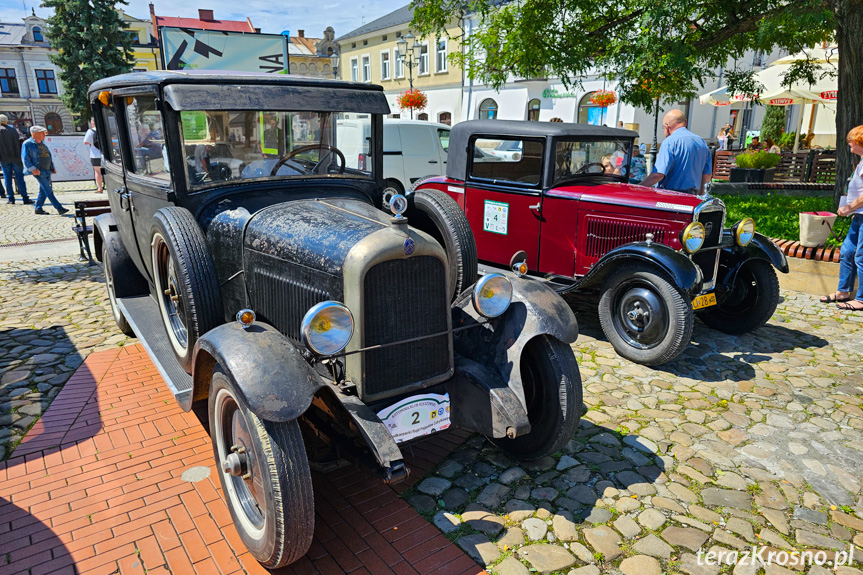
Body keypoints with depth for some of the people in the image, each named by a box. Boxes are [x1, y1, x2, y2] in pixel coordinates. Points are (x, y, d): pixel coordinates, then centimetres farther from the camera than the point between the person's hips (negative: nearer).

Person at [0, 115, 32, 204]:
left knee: (8, 179, 5)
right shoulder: (12, 129, 2)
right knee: (20, 178, 0)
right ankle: (25, 198, -4)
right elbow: (18, 144, -1)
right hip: (15, 158, 0)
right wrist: (20, 156, 2)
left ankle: (11, 198, 4)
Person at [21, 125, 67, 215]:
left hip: (47, 171, 8)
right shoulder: (27, 144, -7)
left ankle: (38, 208, 19)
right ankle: (59, 208, -14)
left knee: (43, 191, 10)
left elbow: (49, 156, 24)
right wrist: (32, 169, -20)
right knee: (48, 191, -10)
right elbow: (25, 158, -12)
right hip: (39, 171, -8)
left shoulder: (42, 143, 17)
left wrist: (52, 168, 18)